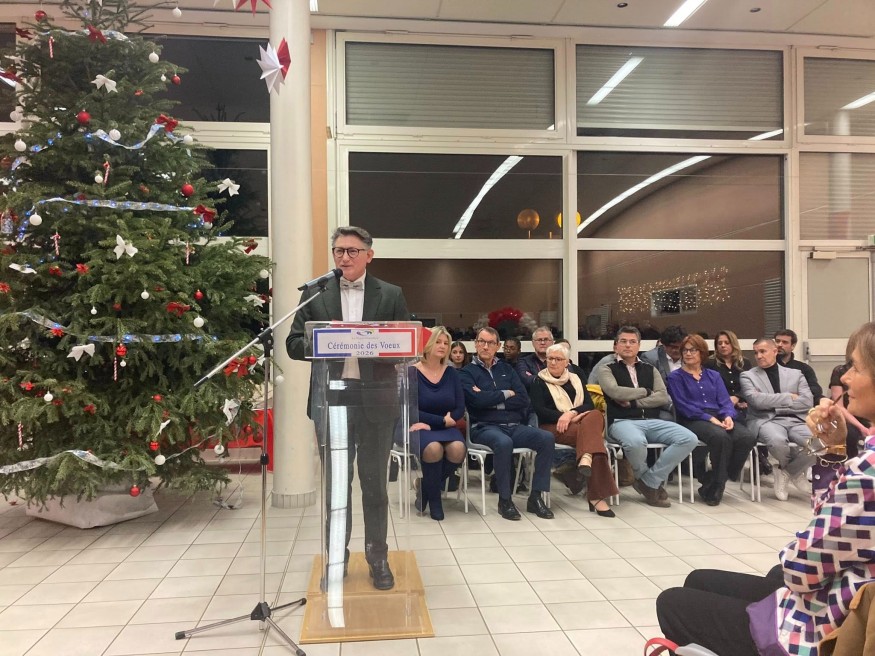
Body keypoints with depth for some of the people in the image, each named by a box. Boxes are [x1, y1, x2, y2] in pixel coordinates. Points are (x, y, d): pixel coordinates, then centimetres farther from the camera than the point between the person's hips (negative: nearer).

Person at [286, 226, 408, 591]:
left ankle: (378, 558, 24)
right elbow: (294, 344, 4)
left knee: (374, 483, 10)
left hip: (376, 400, 0)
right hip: (331, 399, 1)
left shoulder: (391, 295, 5)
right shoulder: (314, 294, 7)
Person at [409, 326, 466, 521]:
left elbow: (460, 409, 3)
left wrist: (431, 423, -12)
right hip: (419, 428, -4)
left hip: (446, 427, 4)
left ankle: (427, 485, 1)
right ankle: (433, 496, -6)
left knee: (458, 449, -29)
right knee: (434, 449, -35)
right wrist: (443, 420, -13)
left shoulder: (451, 373, 8)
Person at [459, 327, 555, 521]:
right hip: (485, 427, -4)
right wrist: (506, 394, -1)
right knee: (504, 443, -37)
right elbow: (478, 399, -13)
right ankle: (504, 499, -19)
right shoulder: (467, 372, 6)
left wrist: (491, 400, -6)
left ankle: (536, 496, -13)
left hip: (514, 426, 5)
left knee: (547, 438, -22)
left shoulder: (506, 369, 19)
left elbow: (523, 399, 5)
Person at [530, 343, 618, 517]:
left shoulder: (576, 379, 22)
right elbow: (539, 410, -4)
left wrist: (571, 413, -14)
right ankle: (597, 495, -40)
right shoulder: (539, 382, 10)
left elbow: (589, 405, 7)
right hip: (553, 426, -4)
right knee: (593, 434, -33)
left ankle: (586, 460, -55)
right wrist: (564, 417, -17)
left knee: (595, 415, -34)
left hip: (579, 422, 4)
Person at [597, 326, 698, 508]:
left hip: (651, 421, 5)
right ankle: (650, 482, -5)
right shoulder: (607, 369, 10)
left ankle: (649, 481, -10)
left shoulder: (650, 369, 22)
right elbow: (615, 392, -10)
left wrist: (633, 402, -6)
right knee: (636, 442, -40)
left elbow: (663, 397, 7)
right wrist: (645, 391, 3)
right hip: (622, 422, -5)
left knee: (689, 439, -20)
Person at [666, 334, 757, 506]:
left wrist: (728, 416, -11)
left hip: (718, 418, 5)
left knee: (748, 437, -25)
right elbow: (682, 405, -3)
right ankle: (715, 485, -17)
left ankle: (713, 485, -12)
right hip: (693, 420, -5)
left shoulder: (713, 375, 24)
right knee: (721, 437, -37)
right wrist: (709, 418, -15)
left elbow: (725, 401, 12)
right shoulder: (675, 377, 11)